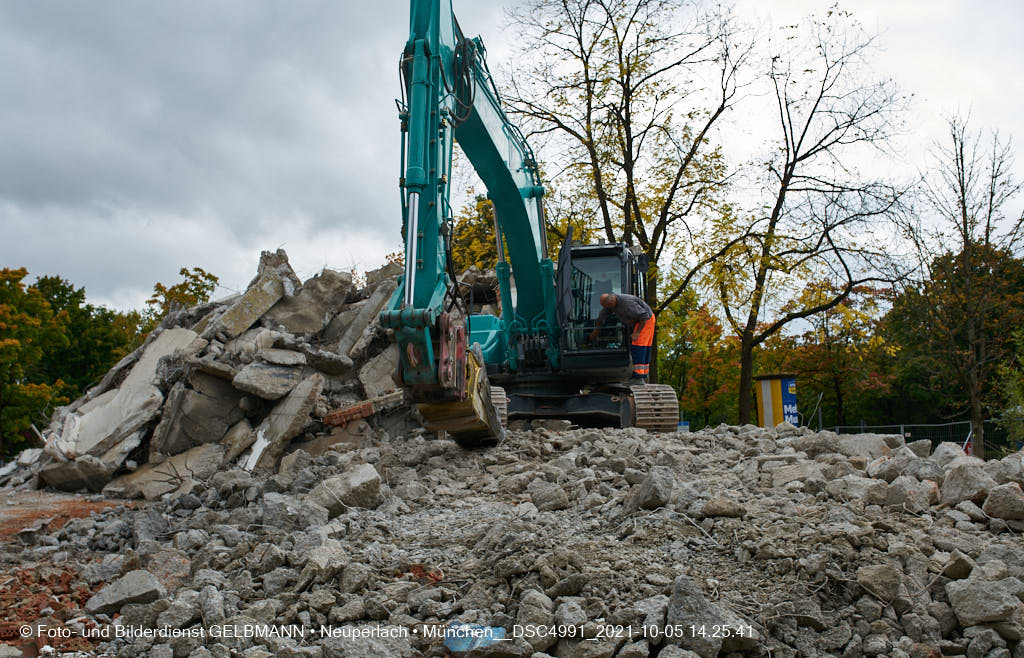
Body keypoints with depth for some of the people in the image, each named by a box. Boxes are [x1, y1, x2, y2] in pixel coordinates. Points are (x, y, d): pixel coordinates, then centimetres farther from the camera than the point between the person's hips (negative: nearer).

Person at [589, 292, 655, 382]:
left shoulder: (627, 303, -34)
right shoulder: (611, 300, -7)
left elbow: (644, 316, -28)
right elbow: (602, 317, 6)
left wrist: (637, 332, -29)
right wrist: (595, 332, 16)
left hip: (646, 320, -9)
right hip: (636, 322, 9)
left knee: (638, 348, -16)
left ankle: (638, 378, -19)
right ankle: (643, 377, 13)